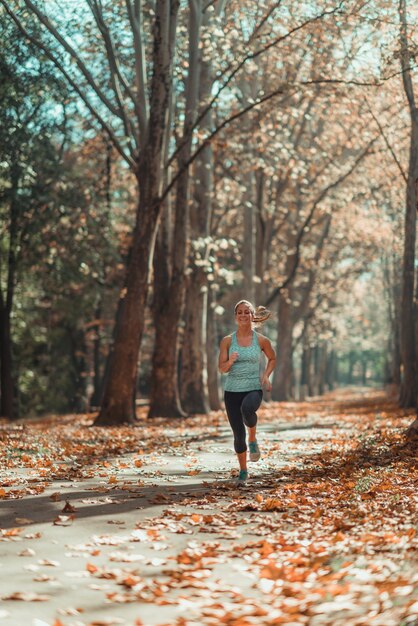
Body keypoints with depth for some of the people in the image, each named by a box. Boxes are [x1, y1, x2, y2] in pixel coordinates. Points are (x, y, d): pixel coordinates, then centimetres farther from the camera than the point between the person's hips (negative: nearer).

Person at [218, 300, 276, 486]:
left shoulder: (261, 340, 0)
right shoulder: (227, 341, 0)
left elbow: (272, 359, 17)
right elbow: (222, 368, 0)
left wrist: (266, 375, 0)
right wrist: (230, 361, -22)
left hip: (253, 389, -1)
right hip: (232, 390, 1)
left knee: (247, 408, -37)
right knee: (238, 434, 0)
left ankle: (253, 439, -8)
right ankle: (243, 471, 22)